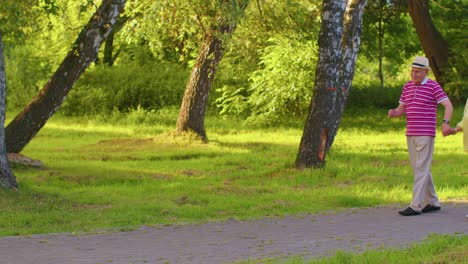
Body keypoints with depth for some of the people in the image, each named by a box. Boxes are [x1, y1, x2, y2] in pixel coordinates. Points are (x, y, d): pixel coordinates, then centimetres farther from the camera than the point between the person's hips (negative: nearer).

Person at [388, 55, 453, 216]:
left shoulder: (433, 86, -7)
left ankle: (416, 206, -12)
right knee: (420, 169, 11)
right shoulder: (407, 87, 12)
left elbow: (448, 106, -13)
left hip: (426, 134, -7)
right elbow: (401, 110, 14)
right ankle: (433, 203, 21)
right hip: (411, 134, 7)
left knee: (421, 168, -10)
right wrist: (393, 113, -10)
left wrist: (446, 123, -31)